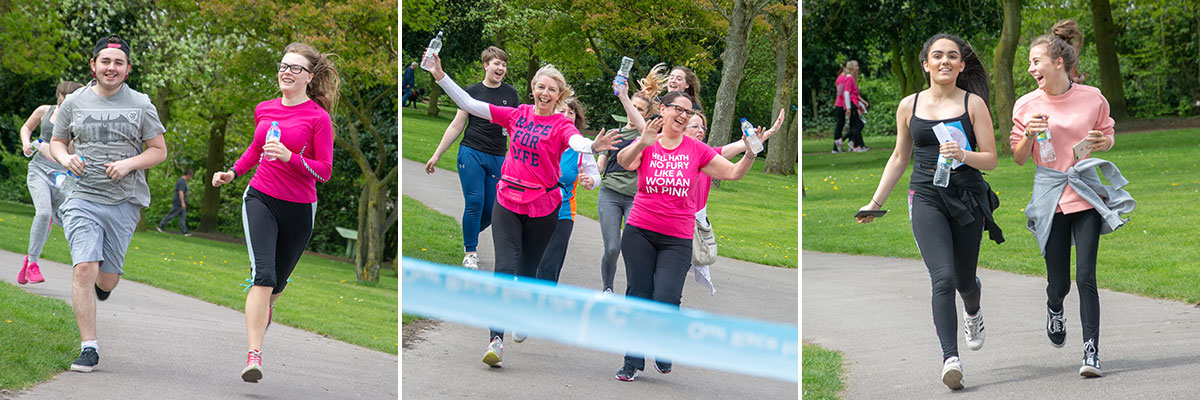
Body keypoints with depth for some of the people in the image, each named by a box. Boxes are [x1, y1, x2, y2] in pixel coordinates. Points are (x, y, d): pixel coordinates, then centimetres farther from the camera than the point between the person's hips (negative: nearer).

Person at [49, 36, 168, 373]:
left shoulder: (141, 105, 4)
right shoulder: (74, 103, 6)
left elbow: (159, 151, 6)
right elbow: (57, 141, 17)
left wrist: (128, 163, -11)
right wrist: (66, 158, -6)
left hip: (124, 202, 0)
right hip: (82, 197, 0)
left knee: (107, 279, 4)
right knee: (84, 269, -16)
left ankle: (100, 286, 43)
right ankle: (89, 348, -11)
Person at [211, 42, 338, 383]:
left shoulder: (318, 117, -8)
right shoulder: (264, 110, 5)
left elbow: (324, 171, -11)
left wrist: (289, 156, -24)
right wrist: (233, 172, 12)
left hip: (299, 210, -1)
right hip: (260, 198, 1)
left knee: (276, 283, 16)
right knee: (263, 273, -19)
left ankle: (265, 308, 55)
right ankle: (253, 356, -23)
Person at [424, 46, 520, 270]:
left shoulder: (510, 94, 8)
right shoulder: (472, 92, 2)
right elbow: (456, 127, 5)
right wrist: (437, 155, 3)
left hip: (497, 158, 2)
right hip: (471, 153, -2)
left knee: (490, 211, 0)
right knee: (474, 203, -11)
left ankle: (468, 238, 28)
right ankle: (470, 253, 1)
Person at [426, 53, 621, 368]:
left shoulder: (561, 125, -5)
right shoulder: (517, 115, 4)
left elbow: (576, 142, -28)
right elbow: (469, 105, 4)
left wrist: (593, 146, -52)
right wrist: (441, 77, -4)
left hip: (542, 206, -1)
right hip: (507, 201, 1)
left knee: (528, 270, 10)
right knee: (505, 268, -11)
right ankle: (496, 339, -17)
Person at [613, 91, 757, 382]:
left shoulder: (696, 150, 5)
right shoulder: (647, 145, 1)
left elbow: (733, 173, 4)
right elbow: (625, 162, -19)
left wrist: (750, 154, -15)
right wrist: (642, 143, -39)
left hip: (677, 238, 0)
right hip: (640, 232, 0)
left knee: (666, 301, -11)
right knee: (638, 296, 1)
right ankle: (633, 363, 13)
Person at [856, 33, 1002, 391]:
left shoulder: (974, 103, 1)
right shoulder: (909, 106, 7)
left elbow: (990, 160, 0)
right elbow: (899, 157, 18)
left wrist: (963, 155, -20)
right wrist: (876, 203, 16)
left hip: (967, 199, 0)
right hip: (926, 198, 0)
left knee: (964, 280, 12)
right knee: (943, 278, -18)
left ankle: (973, 312, 50)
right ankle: (950, 359, -24)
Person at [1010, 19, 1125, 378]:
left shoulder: (1092, 99, -2)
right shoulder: (1027, 105, 0)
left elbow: (1108, 137, 14)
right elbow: (1019, 158, 5)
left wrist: (1101, 141, -9)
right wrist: (1029, 136, -15)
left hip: (1085, 195, -1)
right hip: (1050, 197, 1)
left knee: (1086, 276, -10)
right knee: (1059, 282, 3)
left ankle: (1092, 352, -4)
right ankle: (1054, 309, 40)